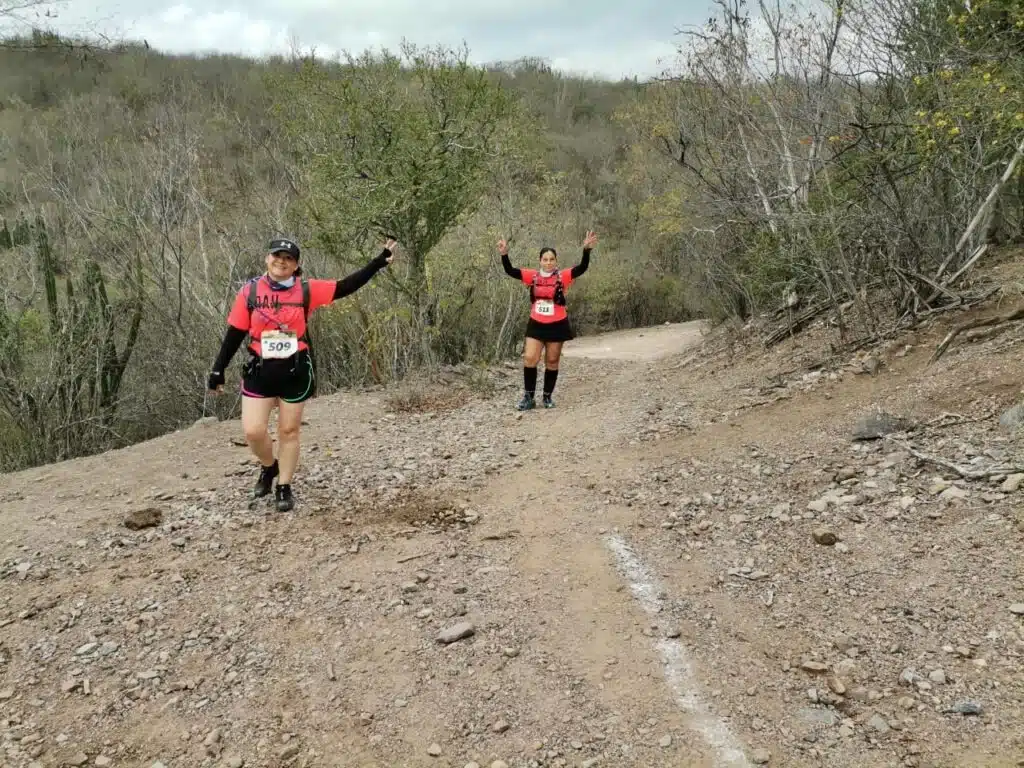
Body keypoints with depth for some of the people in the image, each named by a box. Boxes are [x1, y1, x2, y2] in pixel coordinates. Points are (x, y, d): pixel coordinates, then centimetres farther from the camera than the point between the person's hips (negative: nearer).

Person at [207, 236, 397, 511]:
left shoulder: (306, 291, -4)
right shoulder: (250, 291, -3)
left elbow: (346, 286, -3)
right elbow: (235, 333, 2)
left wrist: (379, 262, -9)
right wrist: (218, 370, 3)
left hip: (296, 371, 0)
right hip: (259, 370, 0)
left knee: (289, 430, 9)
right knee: (253, 431, -4)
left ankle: (284, 488, 24)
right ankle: (269, 467, 28)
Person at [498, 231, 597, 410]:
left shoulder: (562, 276, -6)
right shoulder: (533, 276, -1)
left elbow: (582, 268, -17)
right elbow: (510, 271, -5)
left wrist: (587, 249, -32)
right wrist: (504, 254, -21)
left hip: (557, 326, -1)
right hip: (536, 325, 1)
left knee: (552, 362, 9)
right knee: (529, 359, -6)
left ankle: (547, 397, 22)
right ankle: (528, 397, 6)